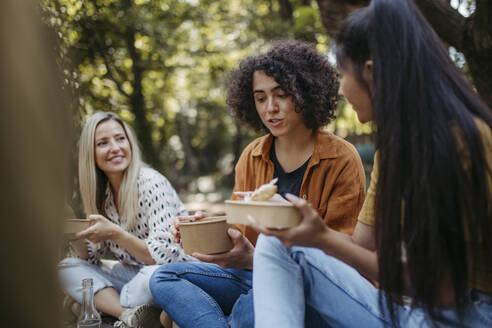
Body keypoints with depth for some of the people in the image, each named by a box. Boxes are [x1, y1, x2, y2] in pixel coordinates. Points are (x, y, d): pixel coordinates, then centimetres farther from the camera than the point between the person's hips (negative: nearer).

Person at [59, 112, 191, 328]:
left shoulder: (151, 184, -17)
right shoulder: (102, 192, 3)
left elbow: (166, 255, -23)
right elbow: (92, 258, 6)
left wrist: (115, 233, -29)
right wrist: (75, 234, -13)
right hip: (130, 275, 8)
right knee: (65, 268, -7)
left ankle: (104, 304, -11)